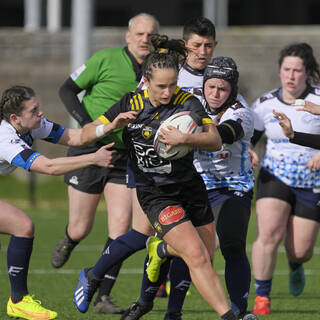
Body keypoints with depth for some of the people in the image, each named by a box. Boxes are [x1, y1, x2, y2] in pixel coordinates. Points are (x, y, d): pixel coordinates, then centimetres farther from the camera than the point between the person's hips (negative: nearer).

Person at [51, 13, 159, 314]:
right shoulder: (106, 59, -10)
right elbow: (67, 89, -4)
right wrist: (88, 123, -17)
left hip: (126, 158, 3)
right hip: (89, 152, -3)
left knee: (121, 226, -11)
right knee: (80, 229, 2)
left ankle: (103, 297, -4)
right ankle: (68, 242, 41)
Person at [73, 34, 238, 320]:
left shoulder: (188, 102, -8)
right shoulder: (132, 103, -7)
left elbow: (215, 141, -17)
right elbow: (88, 131, -1)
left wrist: (184, 138, -35)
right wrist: (110, 127, -23)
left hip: (191, 187, 3)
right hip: (156, 196, -3)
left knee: (204, 255, 12)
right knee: (197, 257, -16)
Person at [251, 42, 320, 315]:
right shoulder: (265, 104, -1)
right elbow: (247, 138, 9)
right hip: (275, 178, 1)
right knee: (269, 234, -21)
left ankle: (296, 266, 40)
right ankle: (262, 297, -8)